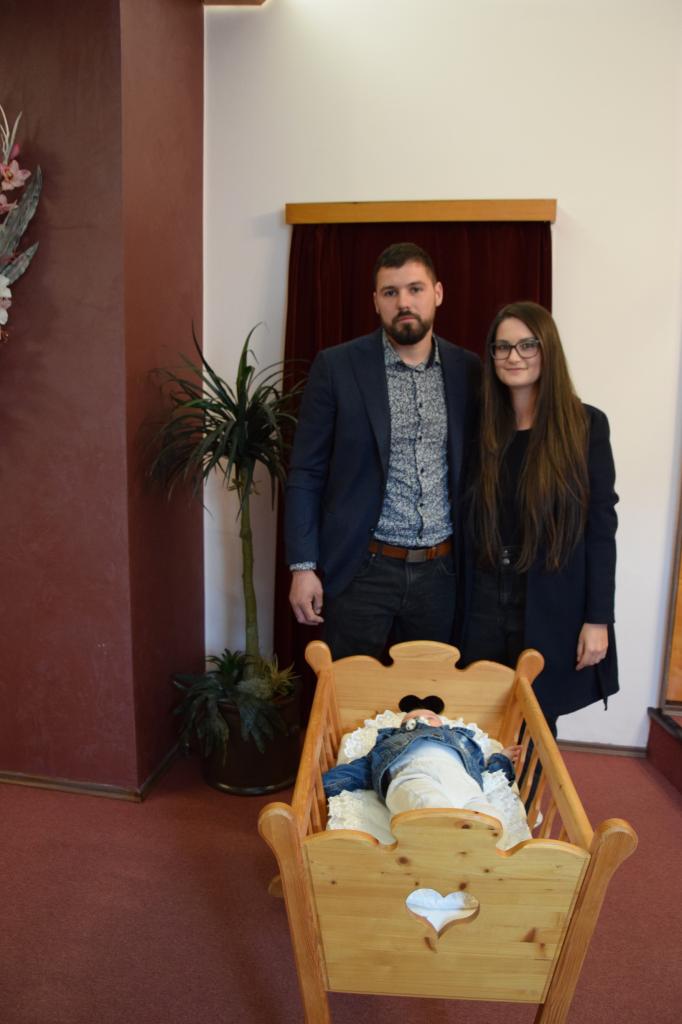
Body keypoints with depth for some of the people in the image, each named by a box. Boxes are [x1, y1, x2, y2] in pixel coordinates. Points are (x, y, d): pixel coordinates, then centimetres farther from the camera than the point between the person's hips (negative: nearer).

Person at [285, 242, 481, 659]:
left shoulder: (469, 370, 4)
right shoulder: (336, 366, -5)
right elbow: (306, 472, -4)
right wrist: (303, 566, -8)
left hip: (440, 572, 3)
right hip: (361, 570, -2)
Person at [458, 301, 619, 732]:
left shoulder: (585, 424, -4)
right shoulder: (482, 425, 5)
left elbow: (601, 526, -6)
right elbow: (471, 521, 7)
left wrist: (598, 618, -9)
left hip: (552, 606, -2)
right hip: (484, 600, 3)